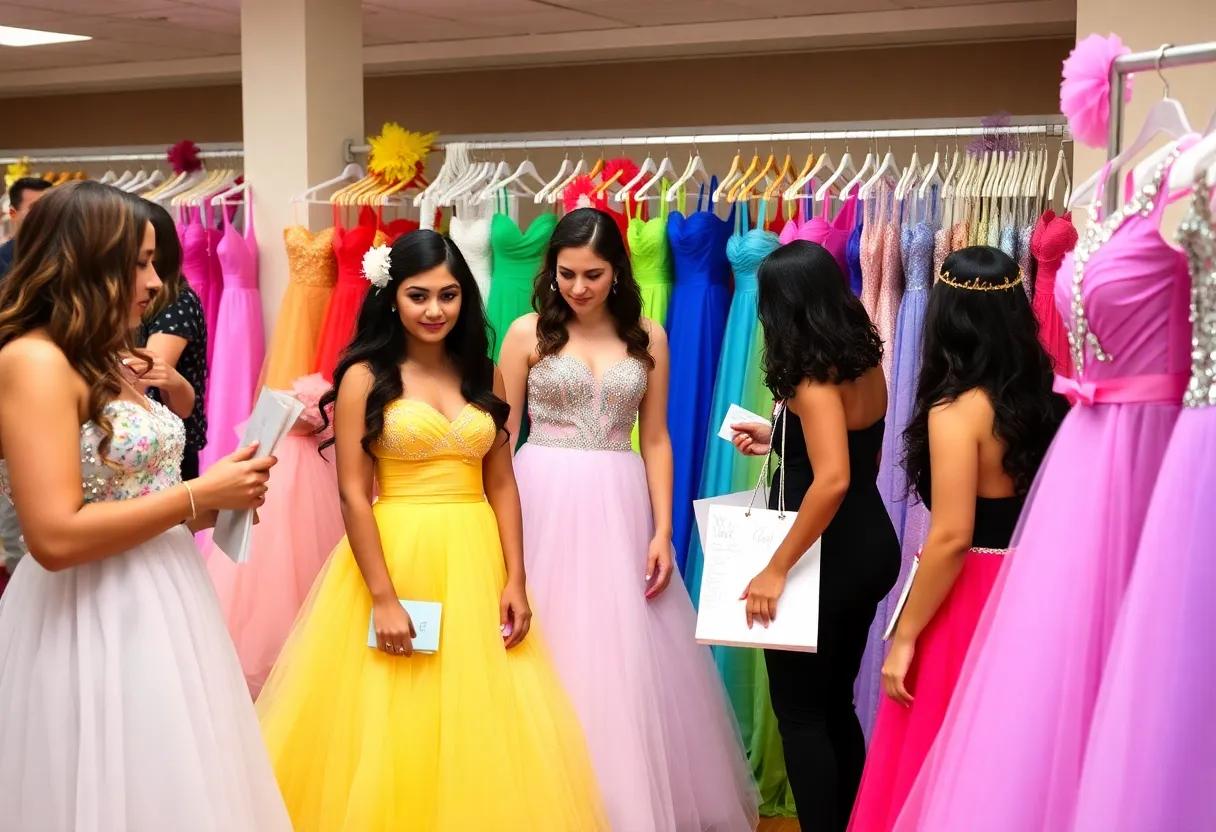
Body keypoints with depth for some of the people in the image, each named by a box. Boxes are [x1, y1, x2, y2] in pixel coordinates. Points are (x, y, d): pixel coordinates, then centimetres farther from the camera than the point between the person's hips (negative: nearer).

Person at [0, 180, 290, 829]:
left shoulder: (101, 362, 13)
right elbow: (57, 537, -24)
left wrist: (219, 501, 3)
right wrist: (199, 495, -17)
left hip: (157, 606, 9)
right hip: (93, 624, -9)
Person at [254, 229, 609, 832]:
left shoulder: (483, 375, 9)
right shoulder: (365, 377, -2)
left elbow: (502, 484, 8)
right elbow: (353, 494, -8)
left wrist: (514, 580, -2)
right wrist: (383, 598, -16)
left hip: (475, 562, 4)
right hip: (394, 556, -3)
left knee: (484, 728, 7)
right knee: (392, 731, 2)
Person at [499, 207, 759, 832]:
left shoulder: (647, 337, 5)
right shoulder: (528, 333, 0)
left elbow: (655, 441, 7)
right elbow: (500, 436, 2)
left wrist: (663, 531, 0)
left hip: (619, 509, 2)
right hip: (542, 505, -1)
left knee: (625, 658, 5)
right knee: (545, 657, 3)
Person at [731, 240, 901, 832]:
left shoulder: (814, 379, -21)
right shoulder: (866, 362, 4)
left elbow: (833, 479, -34)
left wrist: (776, 569, -31)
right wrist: (779, 440, 20)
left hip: (828, 558, -9)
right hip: (871, 547, 9)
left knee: (798, 711, 6)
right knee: (835, 702, 20)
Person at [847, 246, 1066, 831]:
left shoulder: (958, 409, -16)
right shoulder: (1045, 398, 3)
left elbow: (952, 537, -20)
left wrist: (904, 638, -14)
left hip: (968, 598, -7)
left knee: (932, 766, 7)